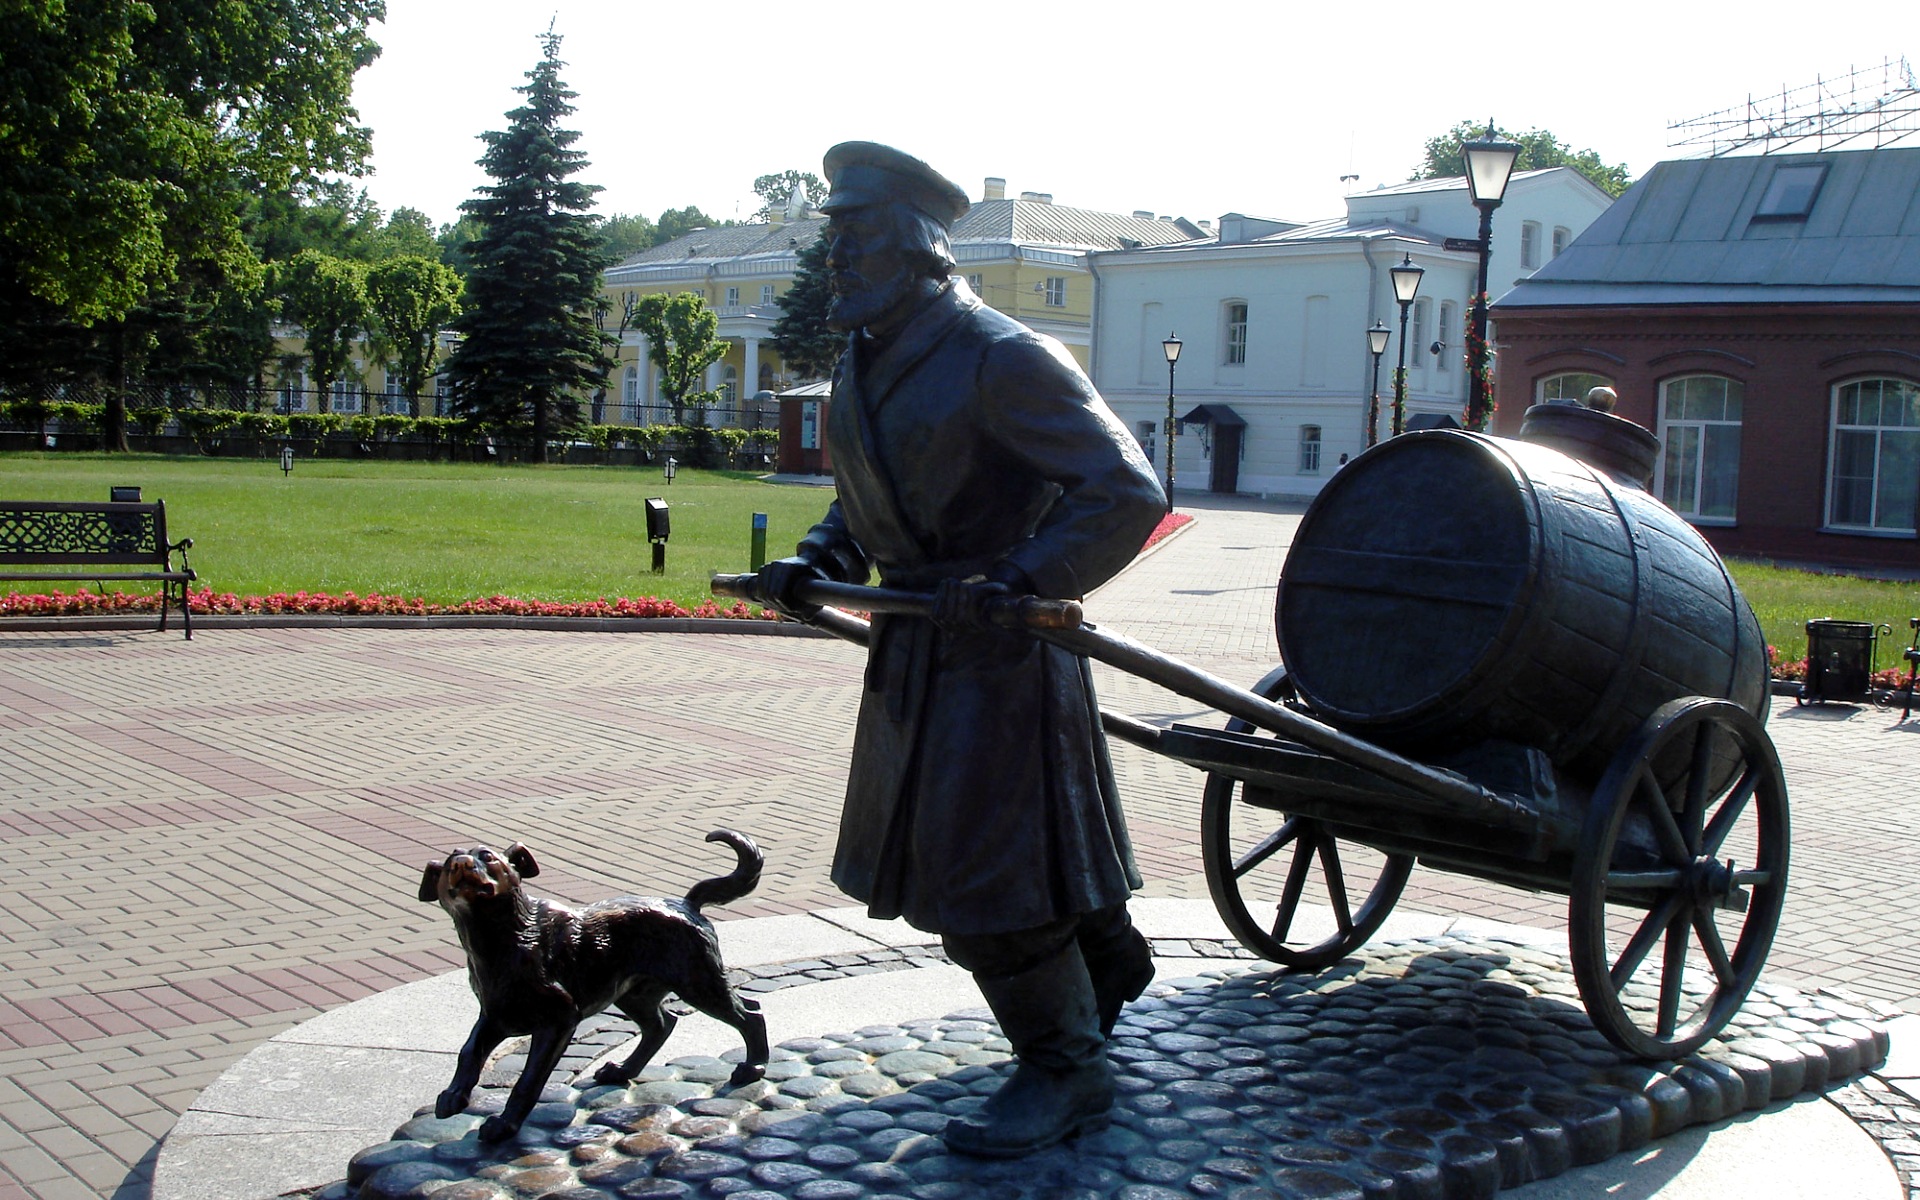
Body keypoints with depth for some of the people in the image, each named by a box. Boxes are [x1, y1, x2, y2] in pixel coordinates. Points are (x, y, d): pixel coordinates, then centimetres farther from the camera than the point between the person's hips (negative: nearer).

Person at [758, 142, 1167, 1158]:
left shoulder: (1001, 358, -18)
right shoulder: (864, 365, 9)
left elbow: (1127, 494, -20)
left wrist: (1021, 580, -28)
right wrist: (820, 559, 4)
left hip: (999, 652, -9)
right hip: (913, 645, 9)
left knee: (987, 867, -5)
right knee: (938, 844, 19)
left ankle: (1065, 1069, 14)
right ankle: (1108, 961, 42)